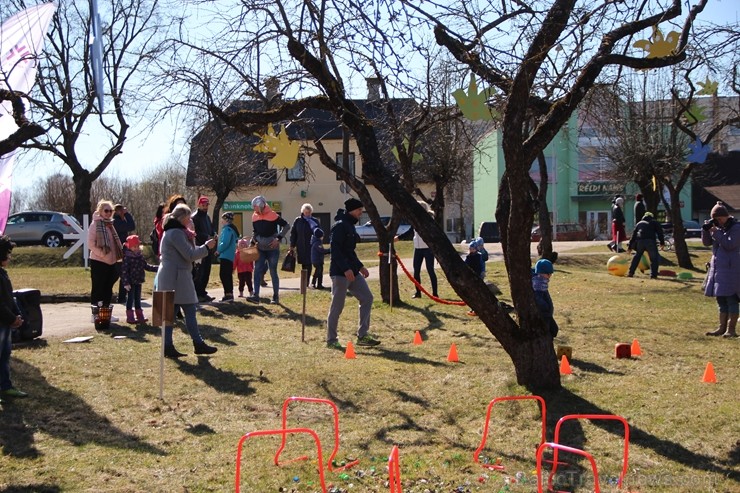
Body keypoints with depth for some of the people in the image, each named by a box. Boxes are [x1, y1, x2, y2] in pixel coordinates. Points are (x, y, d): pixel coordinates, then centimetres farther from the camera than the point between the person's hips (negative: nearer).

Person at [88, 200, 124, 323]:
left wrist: (117, 256, 7)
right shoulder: (95, 224, -9)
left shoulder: (109, 224, 14)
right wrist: (102, 254, -20)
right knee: (97, 288, -1)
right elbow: (90, 244, -14)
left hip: (111, 262, 7)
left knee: (108, 289, 11)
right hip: (98, 262, -7)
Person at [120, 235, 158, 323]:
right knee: (131, 298, 0)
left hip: (138, 281, 7)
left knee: (138, 298, 14)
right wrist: (126, 283, -23)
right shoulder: (127, 257, -16)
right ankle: (130, 317, 7)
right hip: (131, 282, -7)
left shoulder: (140, 256, 7)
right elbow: (124, 270, -19)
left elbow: (146, 266, 17)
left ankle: (140, 316, 21)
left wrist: (157, 268, 9)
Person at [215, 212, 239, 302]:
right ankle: (230, 293, 18)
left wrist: (218, 251, -8)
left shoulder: (227, 229, -14)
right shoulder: (233, 228, 16)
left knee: (223, 275, -10)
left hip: (225, 256, -10)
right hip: (230, 256, 10)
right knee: (228, 275, 14)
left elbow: (225, 243, -22)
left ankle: (228, 293, -13)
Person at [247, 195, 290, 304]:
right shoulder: (255, 217, 4)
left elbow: (287, 226, -7)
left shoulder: (272, 215, -12)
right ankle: (256, 295, -8)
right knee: (257, 271, -6)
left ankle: (276, 297, 12)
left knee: (273, 273, 3)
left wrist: (278, 238, -13)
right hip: (260, 249, 5)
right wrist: (254, 241, 1)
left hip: (272, 249, -5)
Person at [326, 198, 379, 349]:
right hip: (340, 273, -10)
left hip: (352, 271, 10)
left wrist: (360, 266, 21)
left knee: (367, 298, 9)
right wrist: (346, 269, -26)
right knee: (337, 306, -4)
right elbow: (335, 250, -21)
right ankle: (331, 340, 7)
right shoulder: (340, 226, -13)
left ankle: (363, 336, 14)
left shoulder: (350, 226, 16)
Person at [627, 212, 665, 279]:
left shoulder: (639, 224, 29)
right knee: (654, 258, 6)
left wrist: (630, 247, 27)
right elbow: (660, 232, 9)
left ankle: (631, 273, 18)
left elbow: (633, 235, 26)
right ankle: (653, 275, -1)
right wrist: (662, 243, 6)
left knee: (637, 257, 20)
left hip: (639, 241, 3)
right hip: (650, 241, -3)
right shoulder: (655, 222, 23)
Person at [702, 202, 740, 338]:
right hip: (718, 266, 8)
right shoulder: (718, 227, 12)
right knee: (721, 299, 11)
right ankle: (722, 328, 17)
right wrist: (706, 229, -4)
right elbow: (706, 242, 11)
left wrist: (716, 232, -17)